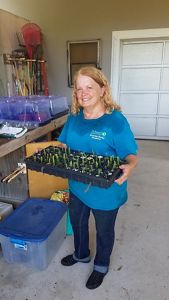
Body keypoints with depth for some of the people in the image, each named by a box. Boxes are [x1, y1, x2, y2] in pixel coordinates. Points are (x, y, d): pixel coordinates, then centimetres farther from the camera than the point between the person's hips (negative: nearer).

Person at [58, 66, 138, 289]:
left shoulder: (116, 120, -22)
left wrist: (129, 167, -39)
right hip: (77, 187, 6)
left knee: (104, 231, 20)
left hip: (105, 192, -5)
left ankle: (101, 266, 50)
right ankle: (81, 254, 59)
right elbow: (64, 145, 8)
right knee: (77, 222, 27)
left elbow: (131, 155, -18)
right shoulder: (74, 118, -3)